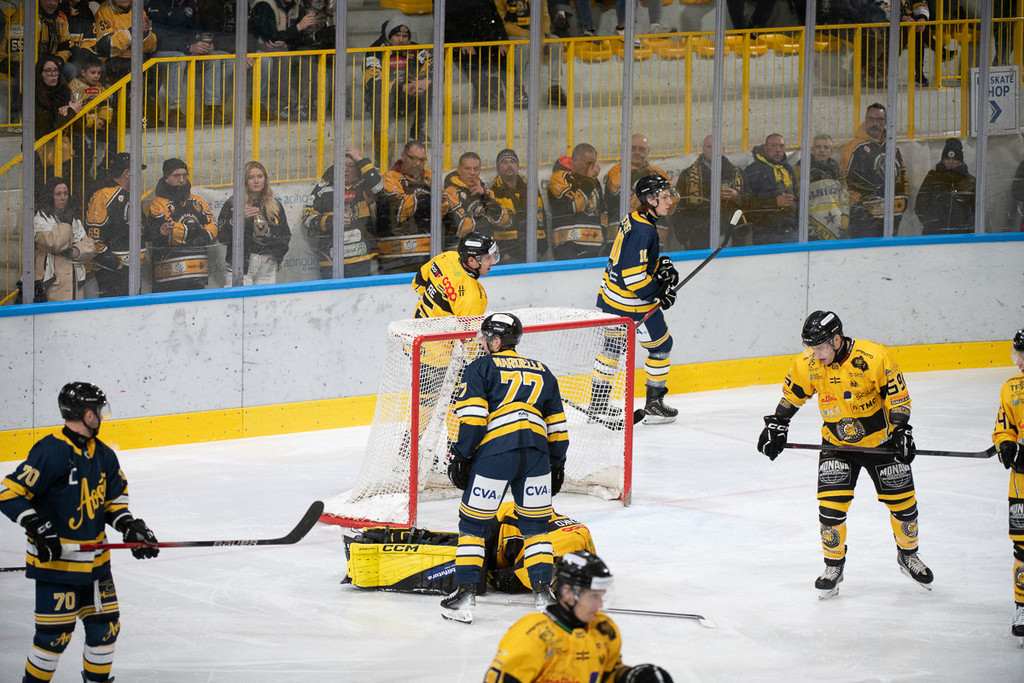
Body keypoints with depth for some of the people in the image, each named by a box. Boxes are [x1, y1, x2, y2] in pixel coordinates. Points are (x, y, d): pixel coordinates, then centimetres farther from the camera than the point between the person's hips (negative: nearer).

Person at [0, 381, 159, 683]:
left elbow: (114, 498, 18)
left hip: (94, 561, 8)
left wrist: (130, 527, 2)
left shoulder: (103, 455, 6)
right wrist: (38, 528, -25)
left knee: (104, 624, 12)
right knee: (55, 632, -8)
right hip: (55, 557, -8)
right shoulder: (51, 452, -19)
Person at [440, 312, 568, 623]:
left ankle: (465, 594, 0)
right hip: (536, 454, 4)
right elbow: (557, 425, 24)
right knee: (536, 524, 16)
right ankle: (543, 592, 6)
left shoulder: (481, 368, 10)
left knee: (473, 523, 6)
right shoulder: (541, 372, 24)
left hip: (494, 451, -4)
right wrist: (557, 465, 30)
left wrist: (461, 456, -1)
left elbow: (472, 418, -3)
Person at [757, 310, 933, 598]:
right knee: (831, 504, -12)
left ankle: (908, 555, 31)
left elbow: (898, 395, -15)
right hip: (837, 444, 2)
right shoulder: (808, 365, -13)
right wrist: (776, 426, 6)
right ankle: (834, 565, 8)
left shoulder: (874, 357, -24)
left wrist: (901, 431, -21)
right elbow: (792, 394, 7)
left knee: (902, 500, 4)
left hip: (880, 440, -2)